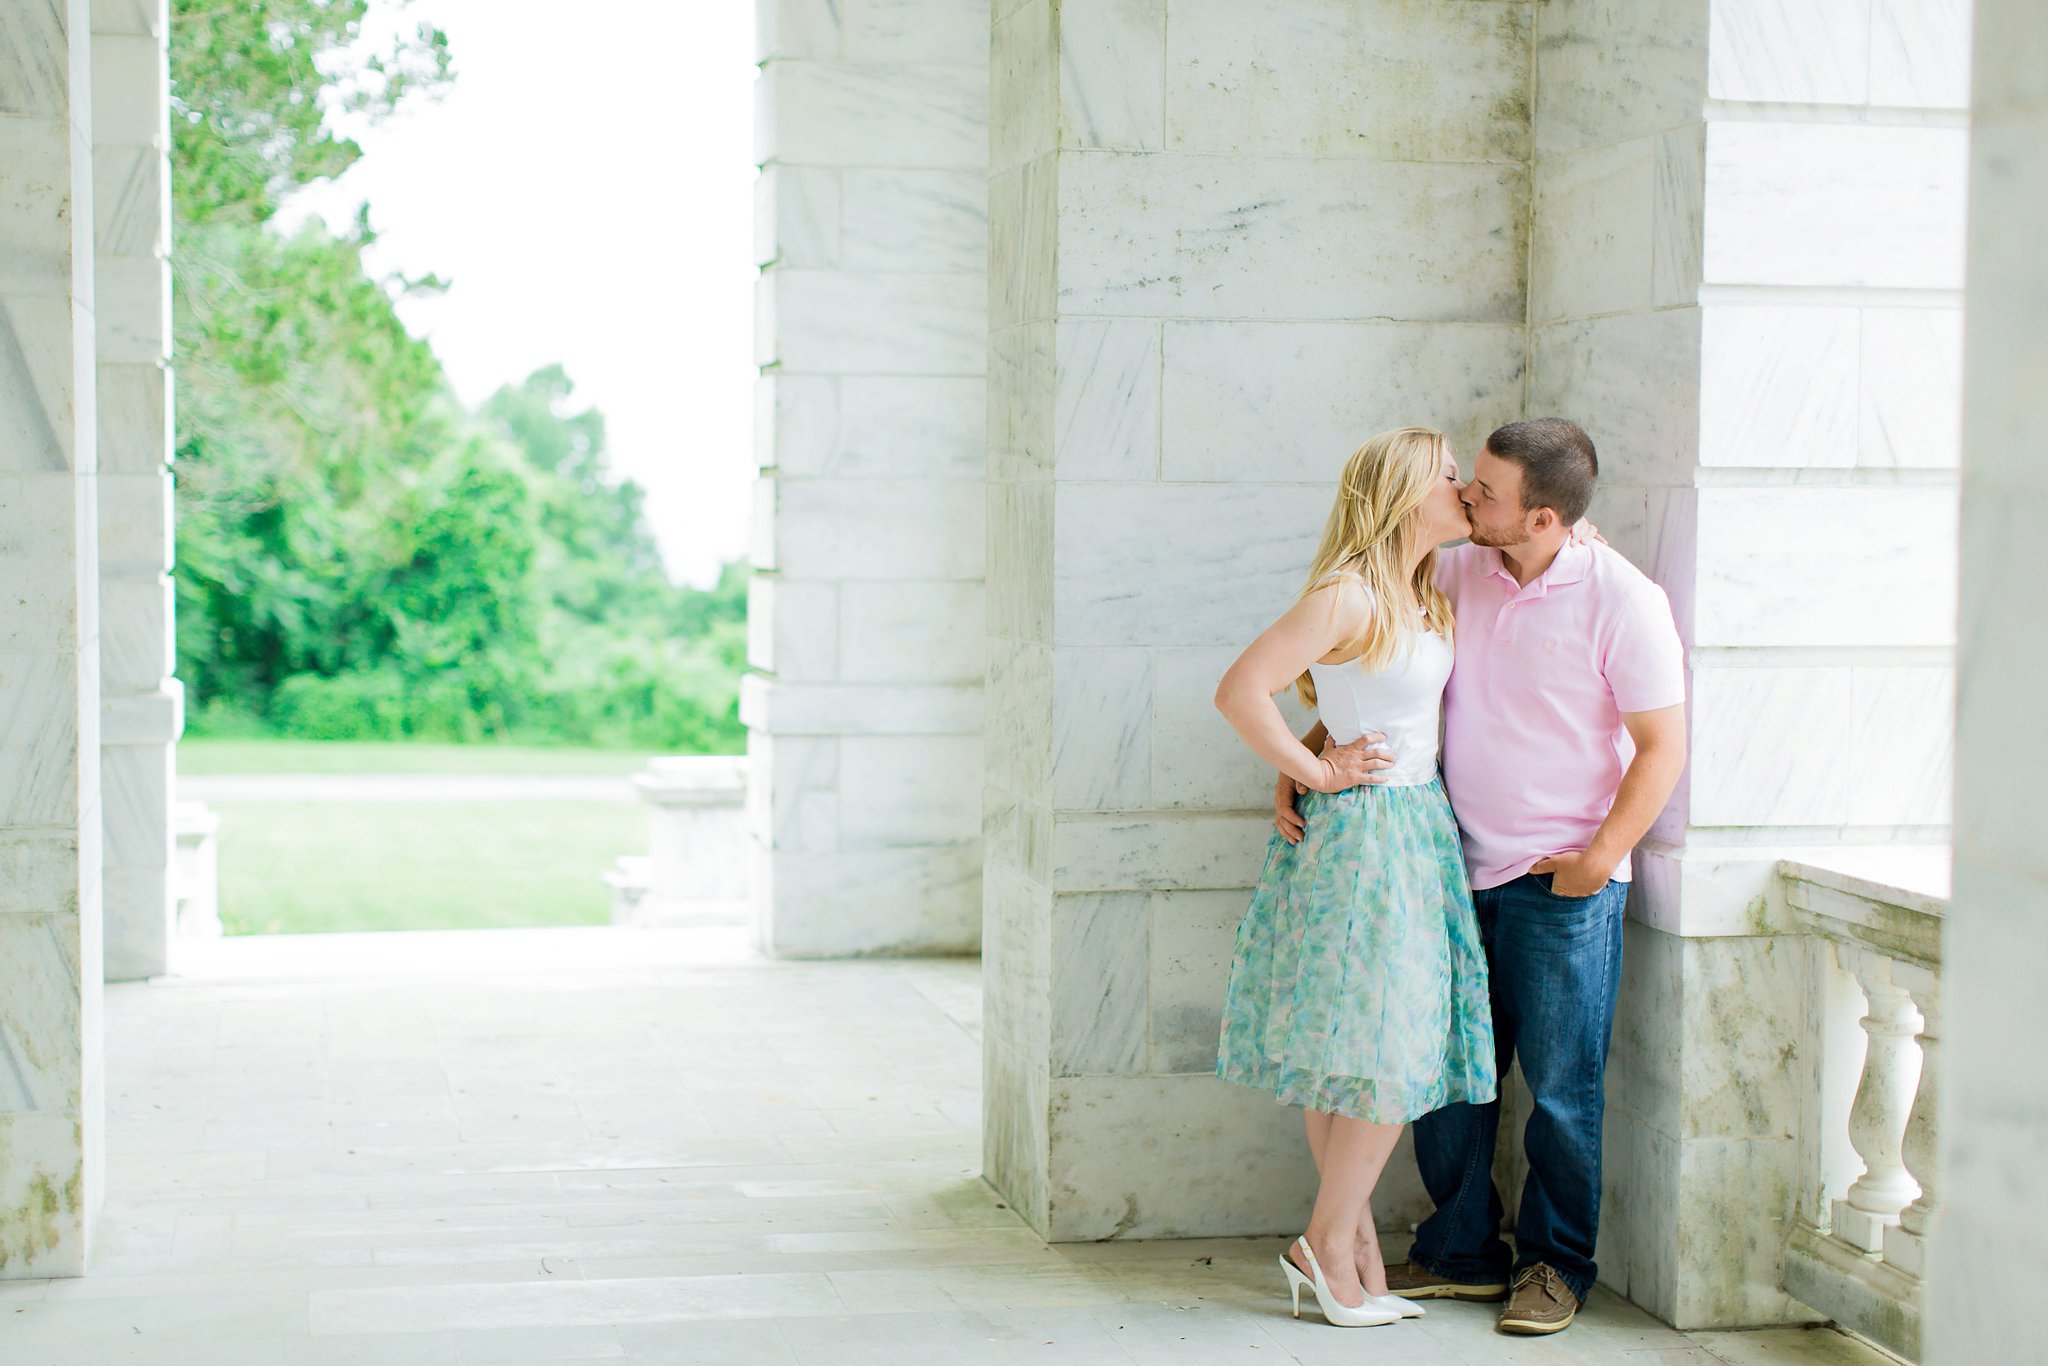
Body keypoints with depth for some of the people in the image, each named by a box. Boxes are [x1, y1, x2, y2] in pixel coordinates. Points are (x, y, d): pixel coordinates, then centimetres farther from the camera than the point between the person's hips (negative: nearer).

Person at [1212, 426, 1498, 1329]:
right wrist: (1317, 776, -13)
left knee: (1351, 1055, 11)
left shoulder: (1428, 601, 11)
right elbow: (1239, 691, -21)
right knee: (1383, 1052, -6)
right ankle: (1332, 1244, 6)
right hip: (1362, 833, -8)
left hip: (1418, 828, 8)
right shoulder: (1347, 597, -16)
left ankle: (1347, 1240, 17)